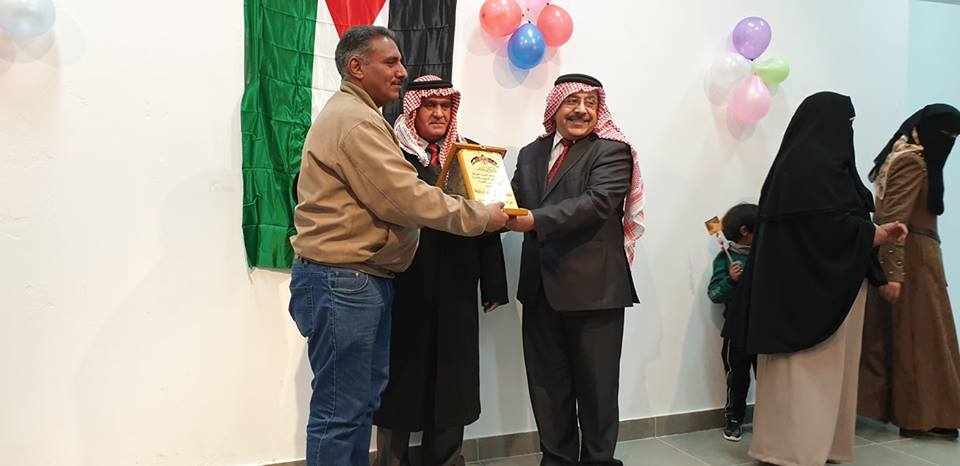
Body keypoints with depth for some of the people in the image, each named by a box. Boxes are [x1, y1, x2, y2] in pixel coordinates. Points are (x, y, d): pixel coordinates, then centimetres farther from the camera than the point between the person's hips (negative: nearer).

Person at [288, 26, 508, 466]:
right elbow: (404, 198, -20)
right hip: (342, 281, -11)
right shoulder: (354, 120, -14)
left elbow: (392, 193, 16)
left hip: (364, 280, 11)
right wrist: (479, 216, -10)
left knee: (363, 398, 17)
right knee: (340, 411, -3)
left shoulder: (358, 117, 20)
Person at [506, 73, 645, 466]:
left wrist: (534, 220, -28)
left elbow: (596, 202, -19)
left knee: (596, 386, 7)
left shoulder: (611, 152, -4)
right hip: (541, 288, 5)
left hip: (593, 287, -5)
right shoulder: (530, 154, 15)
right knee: (547, 385, 14)